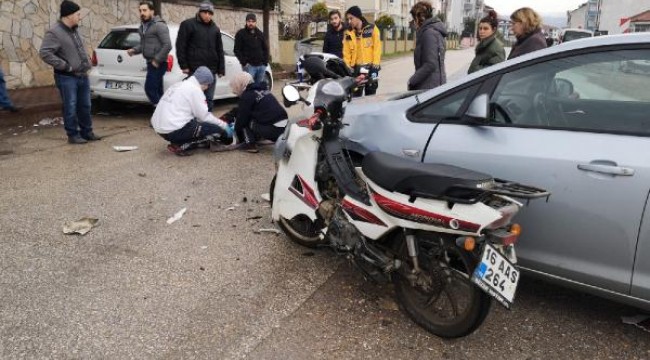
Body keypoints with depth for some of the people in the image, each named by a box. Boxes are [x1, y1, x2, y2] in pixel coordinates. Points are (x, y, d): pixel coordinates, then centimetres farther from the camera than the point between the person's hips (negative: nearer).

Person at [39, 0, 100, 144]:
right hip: (67, 78, -8)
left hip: (83, 76, 8)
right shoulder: (54, 33, -14)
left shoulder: (74, 30, 11)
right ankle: (73, 135, 10)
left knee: (85, 106, 13)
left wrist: (87, 63, 13)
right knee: (71, 108, 0)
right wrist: (65, 66, -20)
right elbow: (44, 53, -20)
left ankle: (86, 132, 25)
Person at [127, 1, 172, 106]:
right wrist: (134, 50, 5)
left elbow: (167, 45, -18)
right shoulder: (142, 27, 16)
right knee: (157, 90, 11)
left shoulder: (159, 25, -12)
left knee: (149, 89, -13)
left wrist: (157, 60, -17)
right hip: (151, 63, 9)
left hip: (158, 64, -9)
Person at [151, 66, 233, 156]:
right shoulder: (194, 89, -7)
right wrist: (224, 125, 4)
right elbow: (205, 116, -8)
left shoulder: (179, 85, 19)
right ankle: (180, 146, -7)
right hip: (174, 131, -10)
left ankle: (178, 142, 7)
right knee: (218, 131, -6)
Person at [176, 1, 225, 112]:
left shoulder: (215, 29, 15)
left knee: (209, 99, 8)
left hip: (211, 70, 5)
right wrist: (184, 65, -9)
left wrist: (221, 69, 10)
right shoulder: (188, 24, 0)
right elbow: (180, 46, -3)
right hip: (195, 70, -5)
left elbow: (219, 50, 16)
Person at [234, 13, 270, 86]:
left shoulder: (260, 34, 16)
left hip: (261, 65, 5)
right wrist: (244, 62, -12)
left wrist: (265, 62, 8)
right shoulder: (241, 34, 1)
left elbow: (265, 48, 20)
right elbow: (237, 50, -4)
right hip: (249, 66, -5)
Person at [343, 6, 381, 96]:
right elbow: (346, 52, 9)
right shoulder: (349, 33, 9)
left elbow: (377, 47, -3)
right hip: (356, 68, 3)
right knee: (356, 94, 4)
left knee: (370, 94, 3)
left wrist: (375, 65, -10)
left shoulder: (372, 28, 0)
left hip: (370, 67, -3)